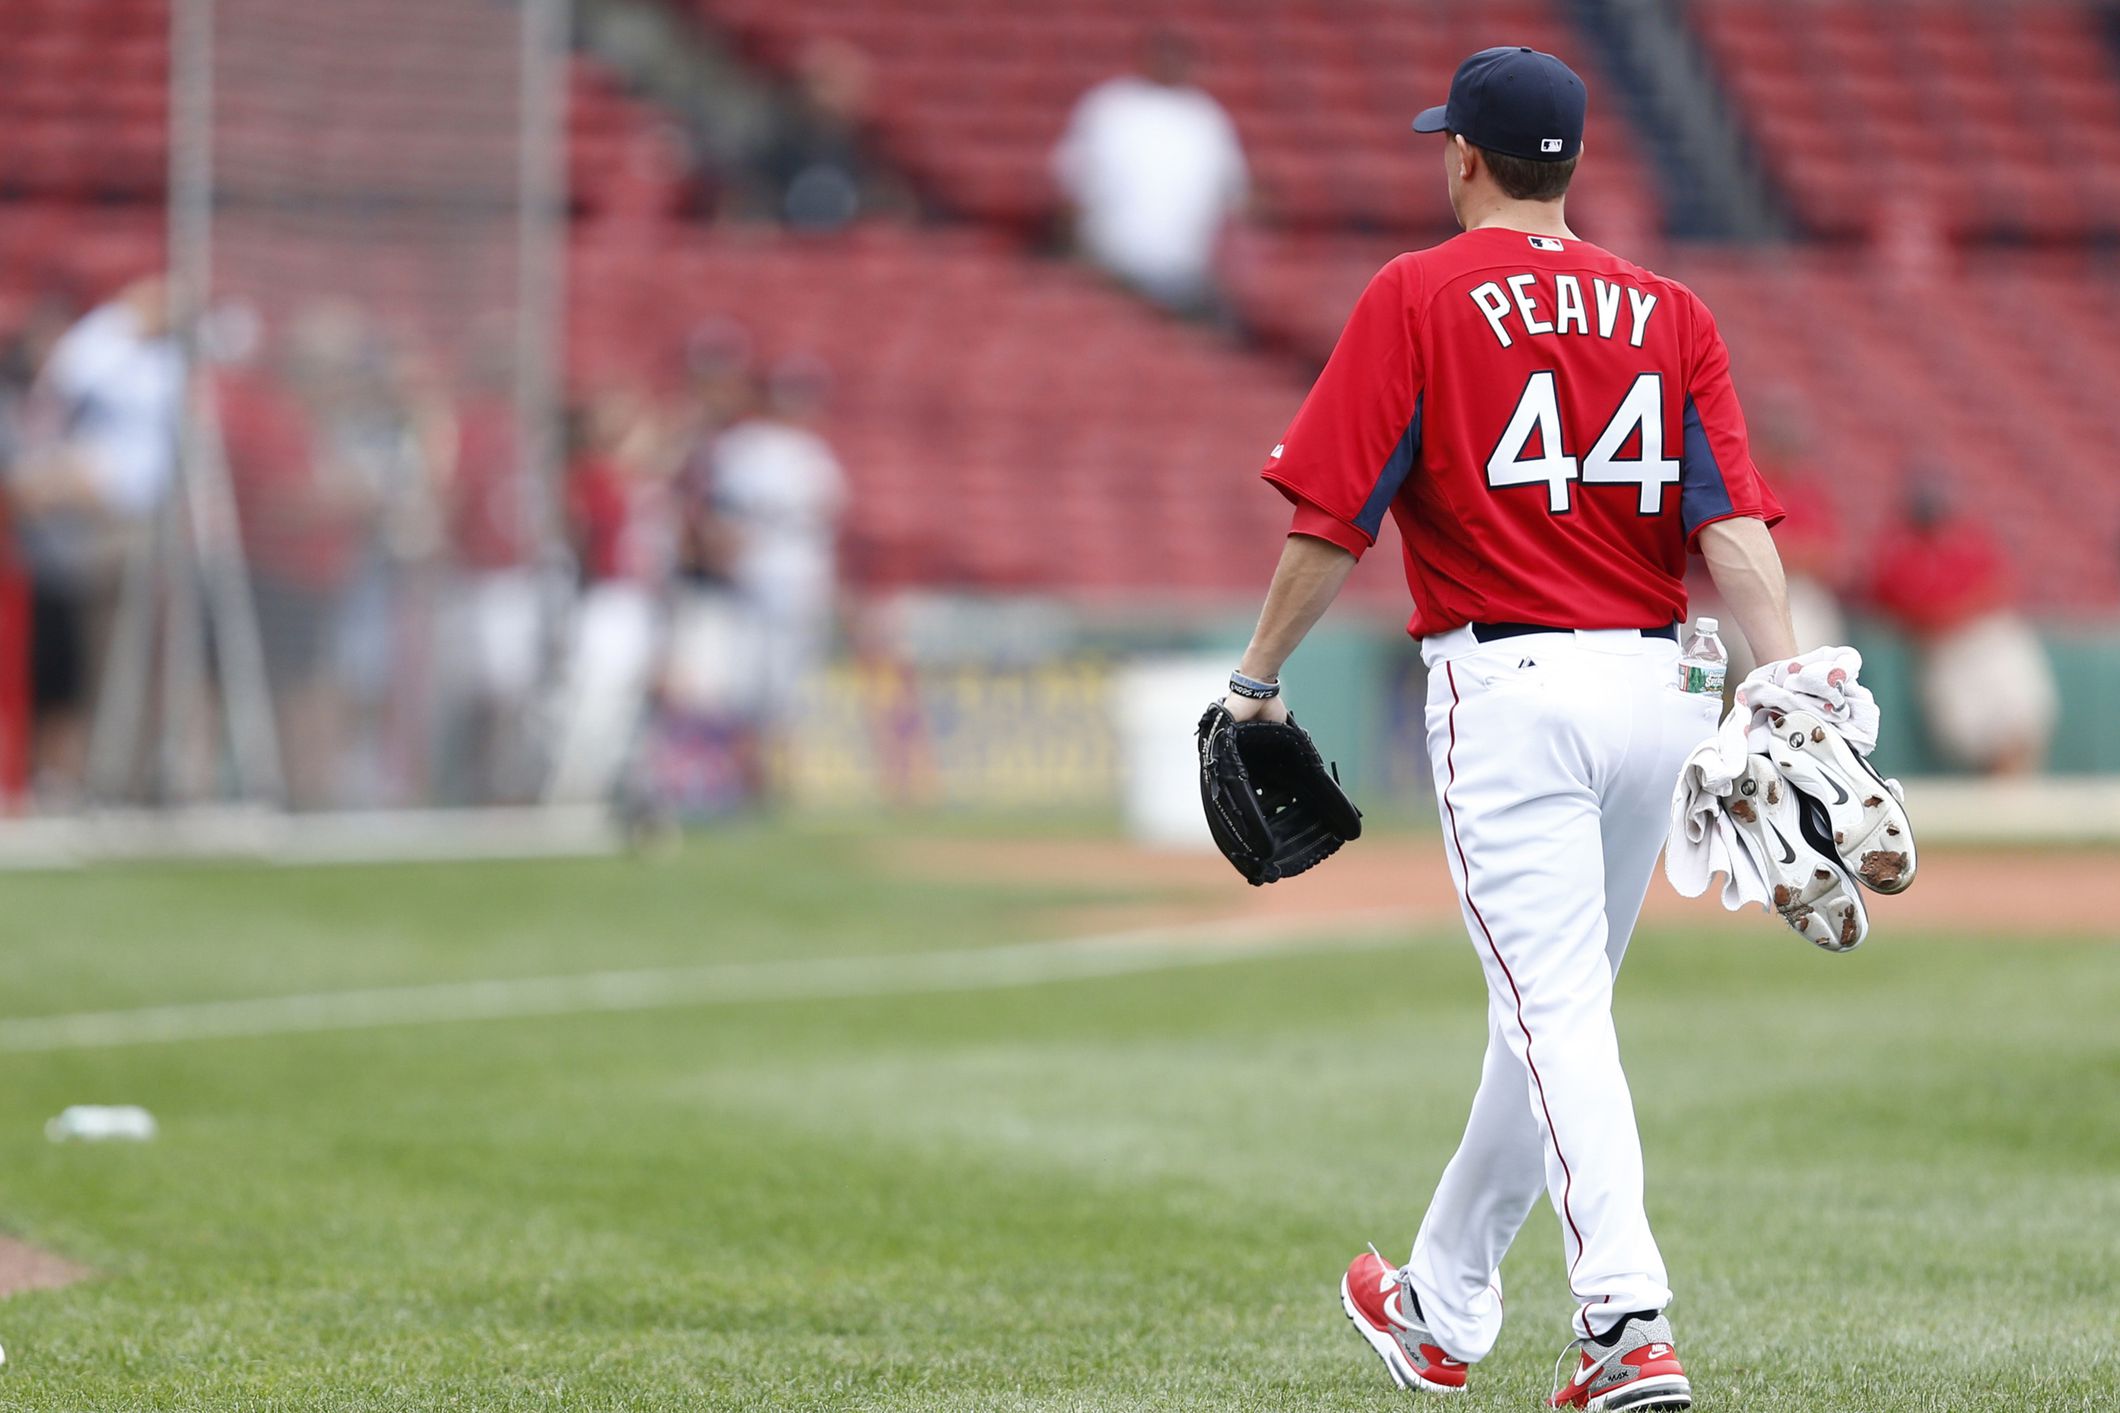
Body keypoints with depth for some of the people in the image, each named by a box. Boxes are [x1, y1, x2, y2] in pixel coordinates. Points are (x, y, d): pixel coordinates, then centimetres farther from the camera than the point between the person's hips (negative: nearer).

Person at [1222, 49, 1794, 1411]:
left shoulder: (1416, 298, -2)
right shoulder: (1669, 313, 10)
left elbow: (1333, 519, -6)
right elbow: (1736, 521, -3)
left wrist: (1258, 678, 5)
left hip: (1507, 685, -5)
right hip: (1655, 686, 5)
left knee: (1555, 1011, -10)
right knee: (1555, 1002, 17)